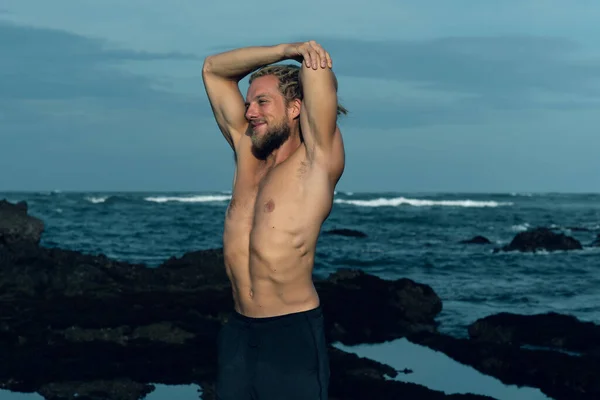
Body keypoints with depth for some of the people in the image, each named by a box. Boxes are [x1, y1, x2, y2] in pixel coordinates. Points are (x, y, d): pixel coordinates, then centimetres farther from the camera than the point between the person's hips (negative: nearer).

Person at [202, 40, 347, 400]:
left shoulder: (316, 161, -5)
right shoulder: (246, 154, 11)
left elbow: (317, 64, -11)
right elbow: (213, 69, 16)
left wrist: (308, 54, 11)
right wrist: (285, 50, 9)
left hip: (293, 334, -6)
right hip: (238, 333, 6)